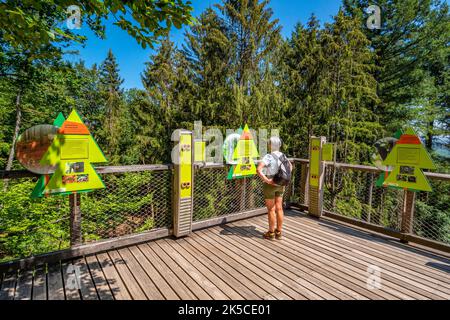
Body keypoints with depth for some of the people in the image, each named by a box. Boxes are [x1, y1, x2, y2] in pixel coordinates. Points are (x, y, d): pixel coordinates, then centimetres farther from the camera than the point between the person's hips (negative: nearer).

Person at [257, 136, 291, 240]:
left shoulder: (268, 156, -20)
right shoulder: (282, 155, 2)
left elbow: (258, 169, -32)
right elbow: (290, 166, 19)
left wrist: (266, 180, -22)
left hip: (270, 185, -6)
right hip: (279, 184, 7)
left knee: (271, 210, 5)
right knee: (279, 208, 12)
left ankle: (271, 233, 18)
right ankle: (278, 232, 23)